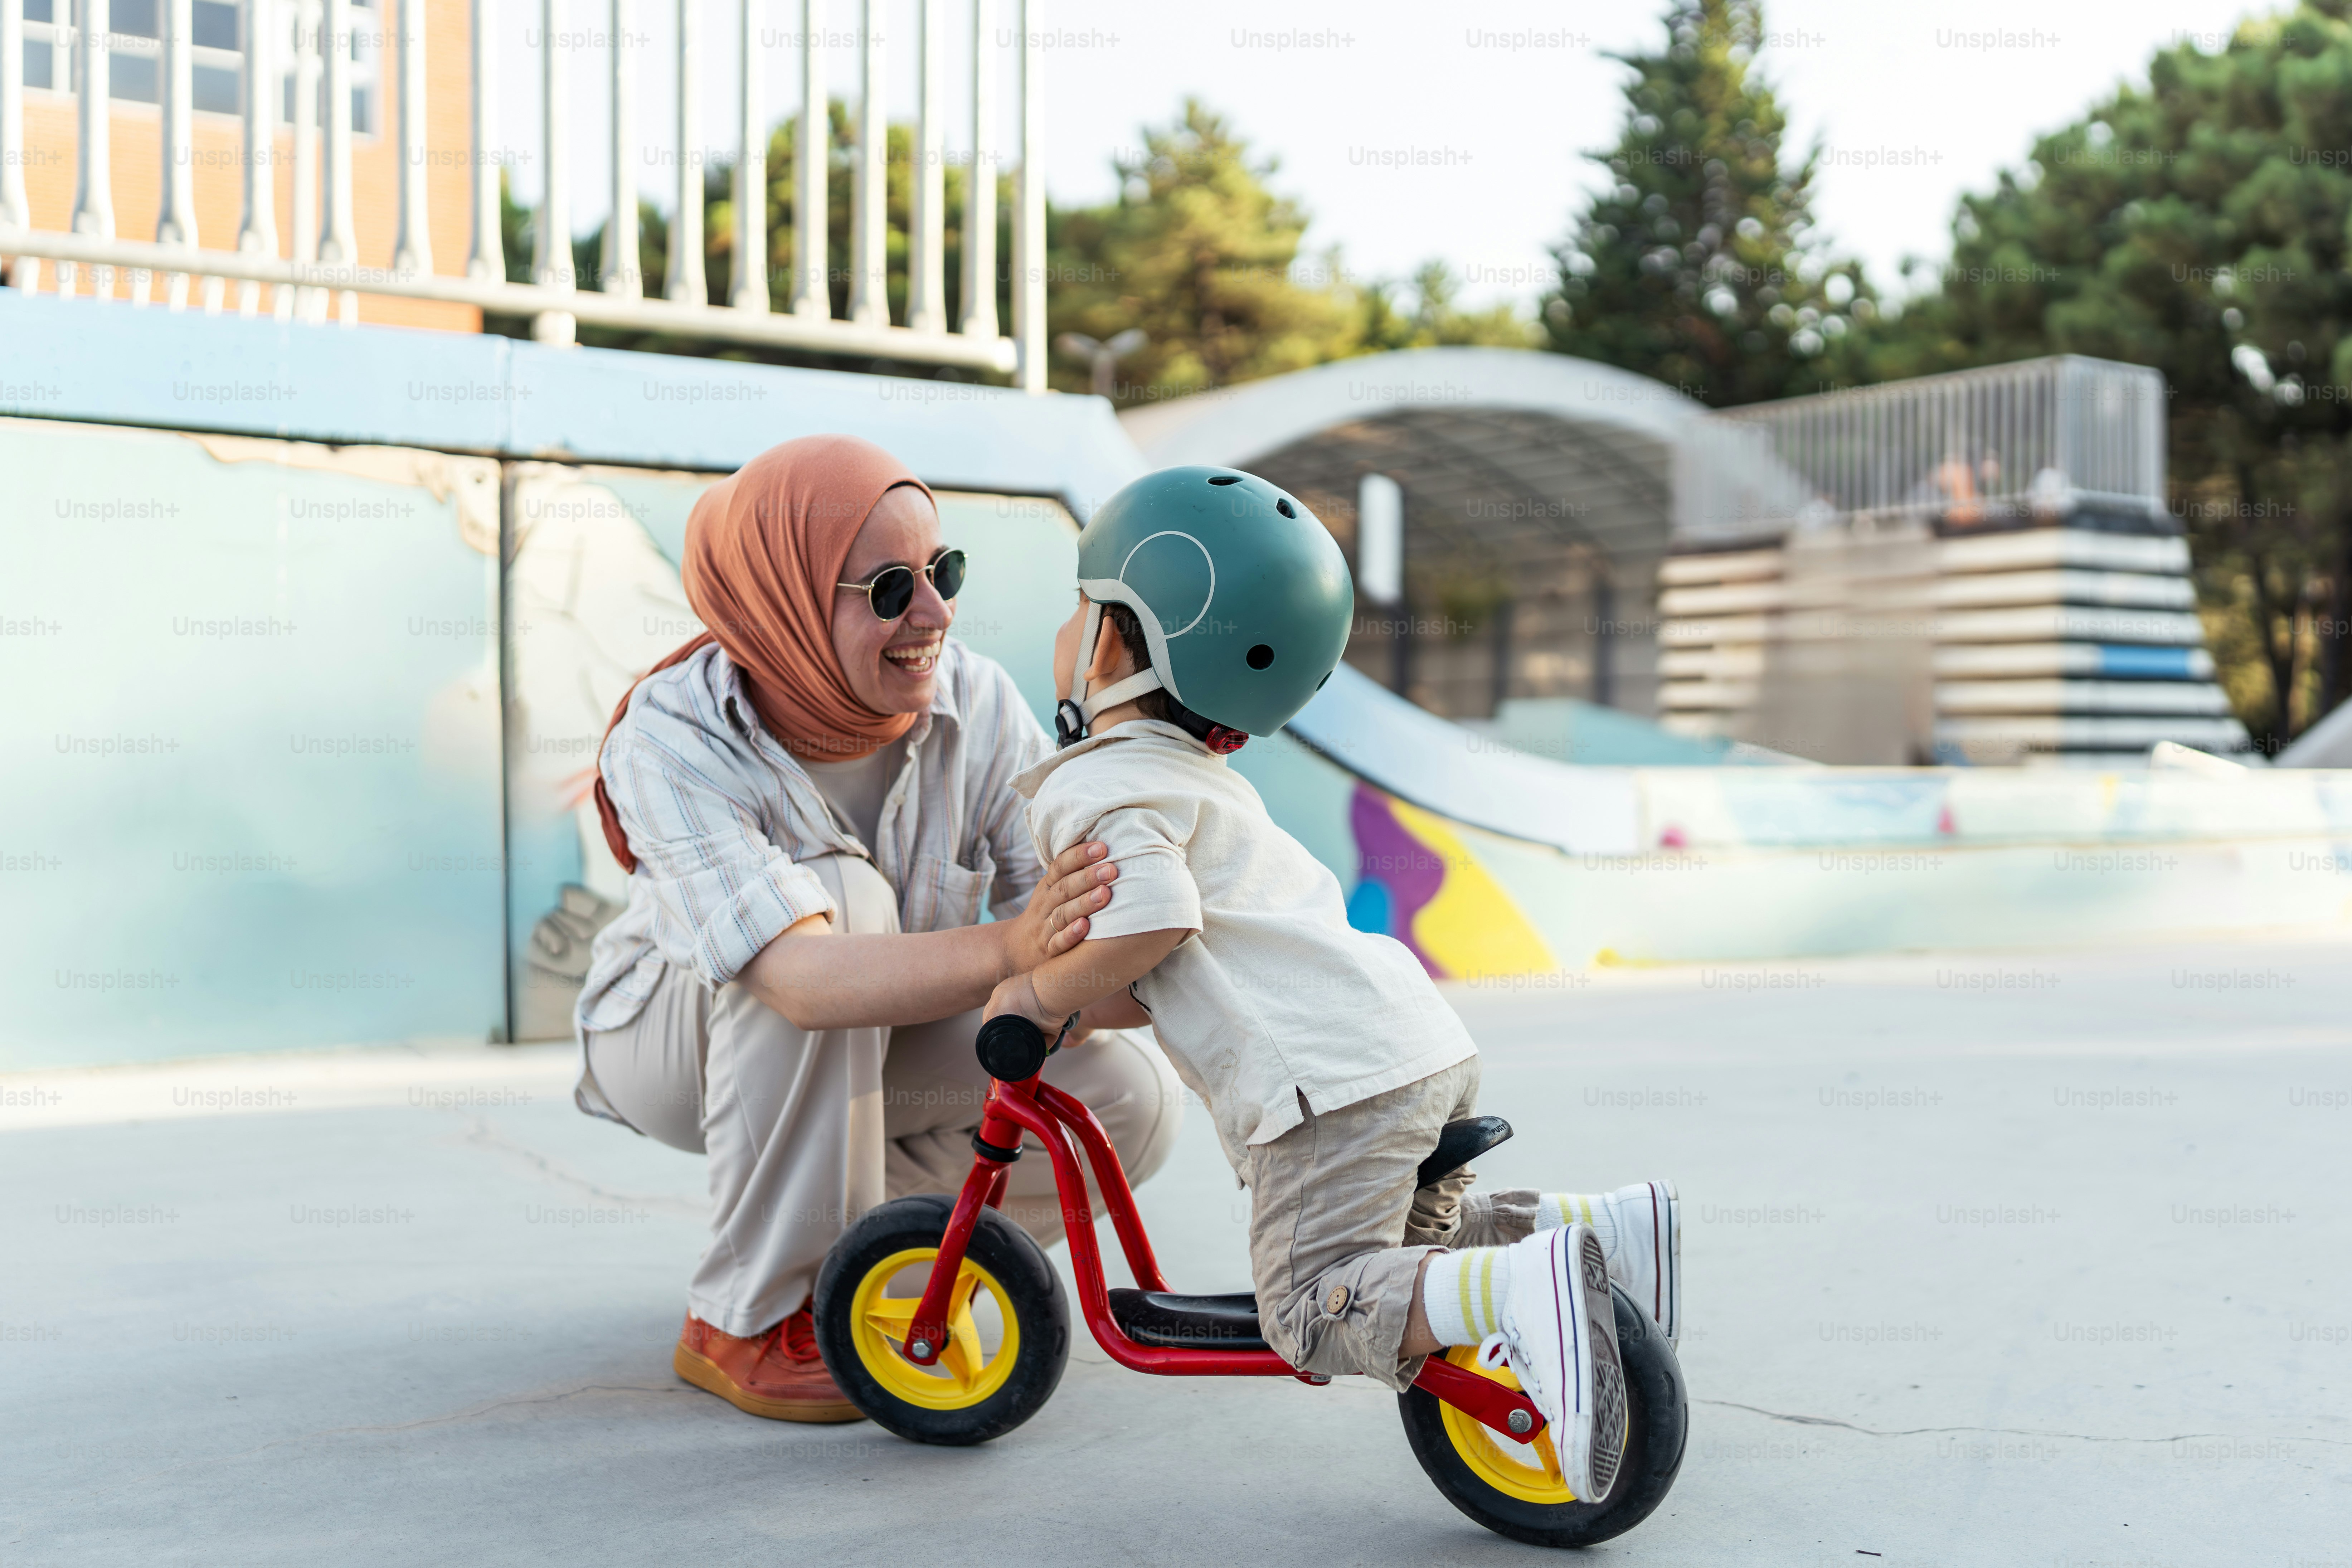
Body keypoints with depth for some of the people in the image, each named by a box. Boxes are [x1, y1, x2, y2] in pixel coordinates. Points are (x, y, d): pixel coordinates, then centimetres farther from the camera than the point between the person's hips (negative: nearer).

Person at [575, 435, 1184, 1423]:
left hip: (884, 1049, 4)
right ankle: (746, 1318, -23)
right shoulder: (672, 739, -31)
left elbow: (1071, 915, -21)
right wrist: (1004, 948, -61)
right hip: (673, 1038, -3)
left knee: (1133, 1098, -20)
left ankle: (852, 1255, 4)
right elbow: (801, 977, -46)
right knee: (837, 890, -36)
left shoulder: (975, 701, -19)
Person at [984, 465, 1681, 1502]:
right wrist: (1089, 1002, 21)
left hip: (1335, 1084, -9)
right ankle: (1605, 1229, 14)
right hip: (1429, 1044, 10)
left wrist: (1042, 996, -7)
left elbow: (1154, 918, -22)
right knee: (1414, 1240, 28)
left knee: (1315, 1312, -7)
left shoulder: (1092, 785, -4)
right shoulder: (1206, 779, 28)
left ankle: (1524, 1293, -27)